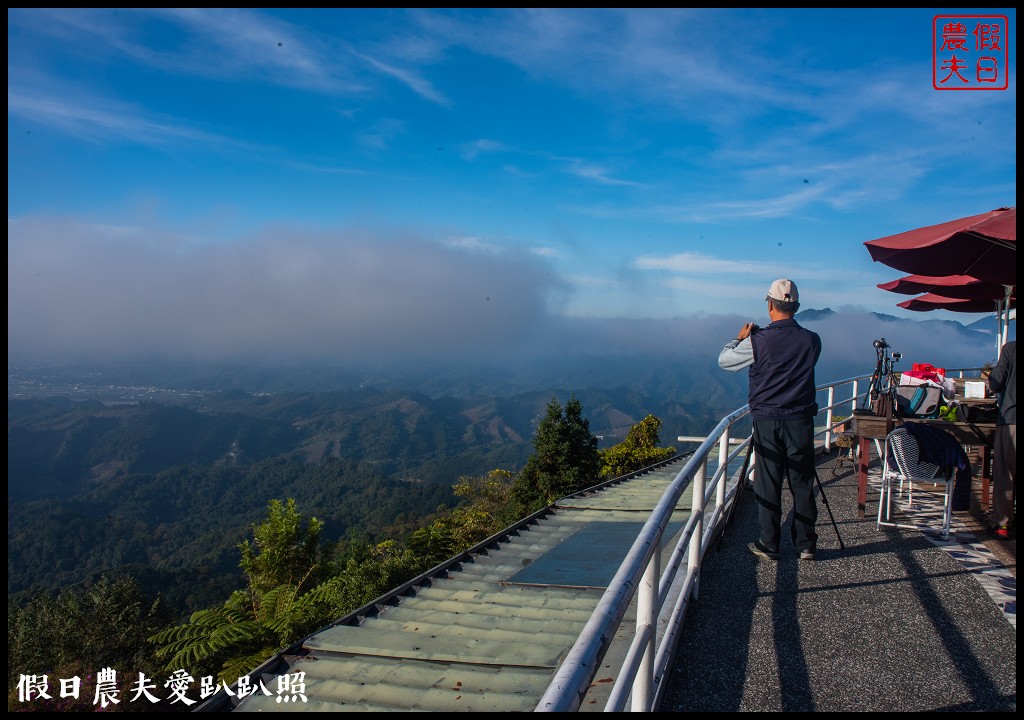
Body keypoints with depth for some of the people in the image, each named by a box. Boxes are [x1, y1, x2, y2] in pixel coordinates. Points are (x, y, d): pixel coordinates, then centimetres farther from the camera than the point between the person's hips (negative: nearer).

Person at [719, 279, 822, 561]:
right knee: (802, 485, 10)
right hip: (801, 421, 2)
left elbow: (724, 360, 1)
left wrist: (740, 338, 18)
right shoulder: (812, 340, -3)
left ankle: (768, 545, 14)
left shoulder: (758, 341, -12)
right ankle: (806, 545, 19)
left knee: (768, 486, 6)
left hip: (766, 421, -2)